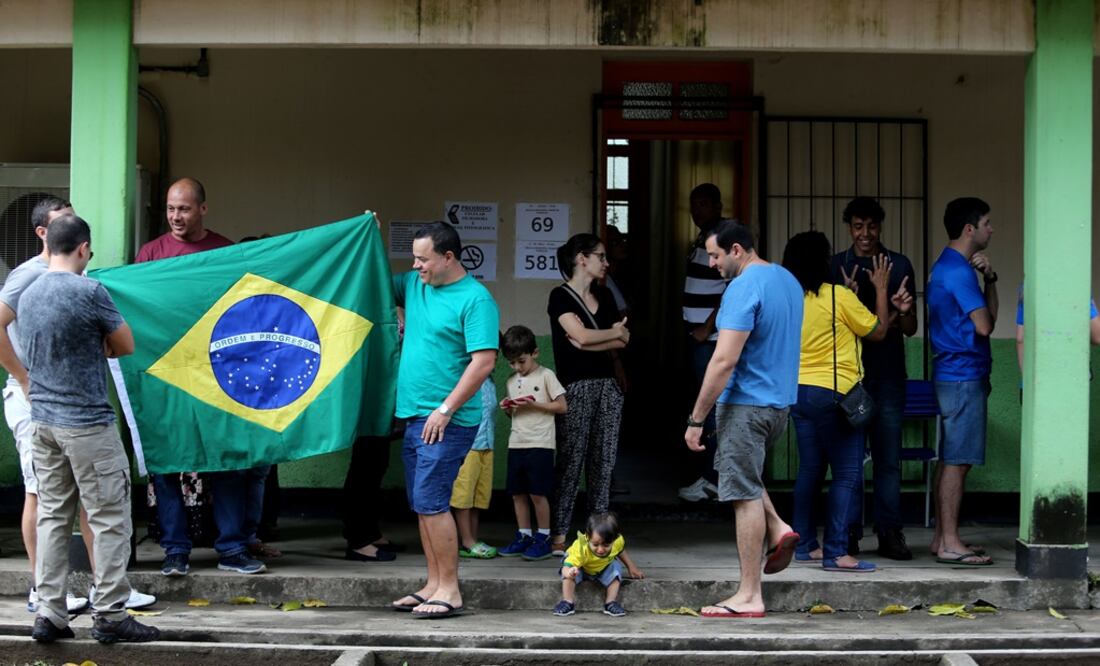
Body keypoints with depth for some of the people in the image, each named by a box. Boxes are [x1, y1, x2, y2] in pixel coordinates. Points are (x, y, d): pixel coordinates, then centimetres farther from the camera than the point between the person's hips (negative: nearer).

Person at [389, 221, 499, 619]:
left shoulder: (475, 299, -12)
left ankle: (450, 590, -5)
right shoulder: (413, 285, 12)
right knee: (422, 505, 10)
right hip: (414, 415, 8)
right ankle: (434, 585, 18)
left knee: (431, 502, -11)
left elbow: (484, 362, -18)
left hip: (446, 420, -8)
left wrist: (446, 409, -19)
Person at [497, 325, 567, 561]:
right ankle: (524, 536, 16)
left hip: (540, 443, -6)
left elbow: (562, 406, -6)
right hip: (516, 443, 6)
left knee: (537, 493, -5)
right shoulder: (512, 381, 16)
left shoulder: (546, 376, -3)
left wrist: (533, 404, -14)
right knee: (517, 493, 7)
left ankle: (543, 538, 5)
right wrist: (508, 409, -1)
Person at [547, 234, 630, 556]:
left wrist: (590, 342, -8)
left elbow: (623, 341, 7)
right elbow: (581, 336, -16)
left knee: (603, 462, 5)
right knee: (570, 461, -6)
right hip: (576, 388, -6)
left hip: (607, 385, 6)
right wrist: (614, 332, 0)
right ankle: (558, 536, -3)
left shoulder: (604, 296, 15)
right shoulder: (561, 296, -4)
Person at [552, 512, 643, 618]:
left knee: (616, 568, -24)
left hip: (604, 567, 3)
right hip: (581, 568, -3)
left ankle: (611, 603, -13)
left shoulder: (618, 541, -30)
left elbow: (621, 551, -3)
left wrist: (631, 567, -1)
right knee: (569, 573, -31)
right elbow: (566, 567, -54)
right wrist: (569, 572, -76)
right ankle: (568, 602, -17)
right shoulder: (581, 548, -45)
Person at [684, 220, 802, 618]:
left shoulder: (743, 289, -19)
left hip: (746, 405, -9)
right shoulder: (788, 280, 11)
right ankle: (778, 529, 12)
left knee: (745, 494, -4)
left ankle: (749, 597, -1)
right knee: (744, 474, 29)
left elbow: (724, 361, -25)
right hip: (781, 401, 9)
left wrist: (696, 419, -20)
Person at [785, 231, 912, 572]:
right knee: (847, 474, -4)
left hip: (800, 392, 7)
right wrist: (880, 288, 9)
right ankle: (836, 553, -9)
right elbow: (877, 331, -1)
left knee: (810, 469, 14)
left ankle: (805, 544, 19)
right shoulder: (839, 297, -13)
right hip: (833, 394, -7)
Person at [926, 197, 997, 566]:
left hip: (954, 373, 10)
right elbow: (984, 325, -16)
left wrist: (989, 278, 0)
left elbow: (988, 314, 15)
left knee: (951, 459, 12)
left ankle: (943, 537, 17)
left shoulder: (949, 266, 17)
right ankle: (950, 543, -5)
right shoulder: (959, 270, -15)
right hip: (963, 375, -10)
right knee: (957, 460, -7)